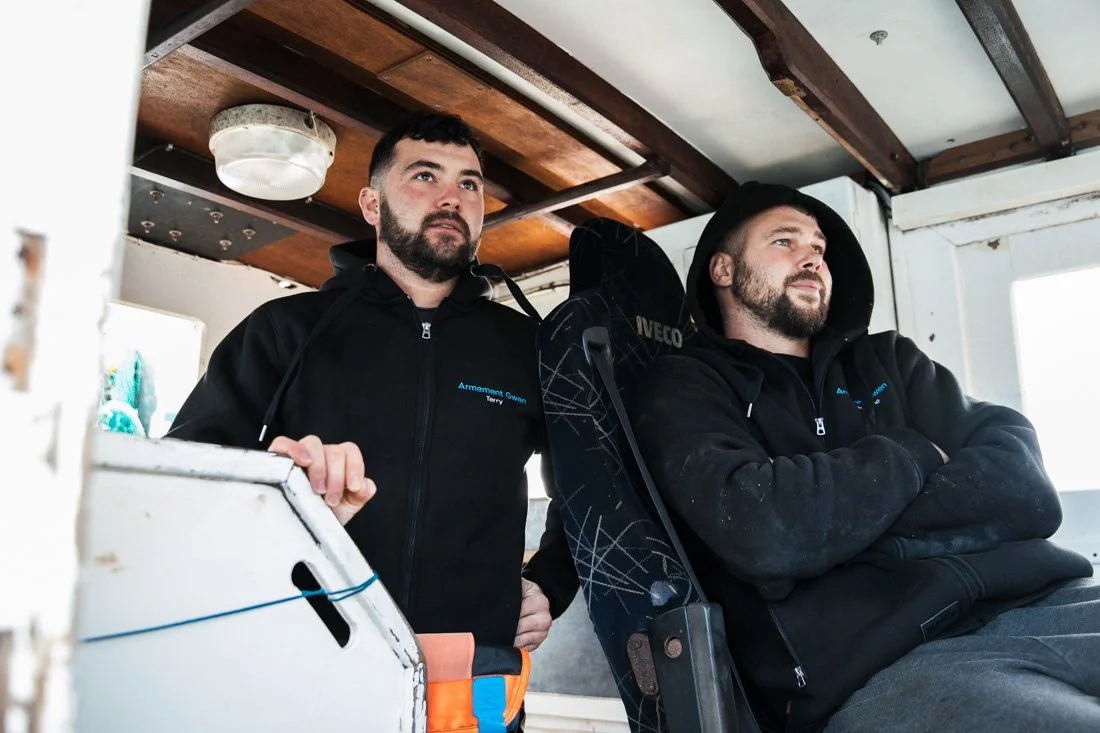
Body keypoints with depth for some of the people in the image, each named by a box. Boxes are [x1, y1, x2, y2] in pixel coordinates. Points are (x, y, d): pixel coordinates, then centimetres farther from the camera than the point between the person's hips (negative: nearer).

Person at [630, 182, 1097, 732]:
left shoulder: (885, 360, 20)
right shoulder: (683, 389, 5)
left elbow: (1026, 487, 5)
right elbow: (762, 531, -16)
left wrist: (839, 517, -10)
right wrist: (911, 456, 1)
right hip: (882, 663, -6)